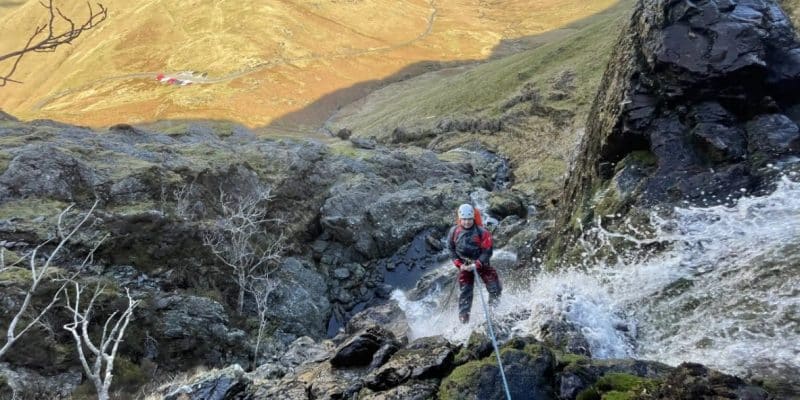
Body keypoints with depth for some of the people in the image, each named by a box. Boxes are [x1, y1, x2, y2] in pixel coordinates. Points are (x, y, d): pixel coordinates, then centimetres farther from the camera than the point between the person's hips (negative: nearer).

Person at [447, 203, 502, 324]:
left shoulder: (482, 232, -19)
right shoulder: (454, 231, -10)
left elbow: (487, 252, -15)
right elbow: (451, 249, 2)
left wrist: (476, 265, -24)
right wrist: (459, 264, -9)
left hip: (481, 263, -1)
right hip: (464, 265, 1)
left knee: (494, 287, -10)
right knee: (465, 291, -1)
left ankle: (493, 307, 14)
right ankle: (463, 317, 5)